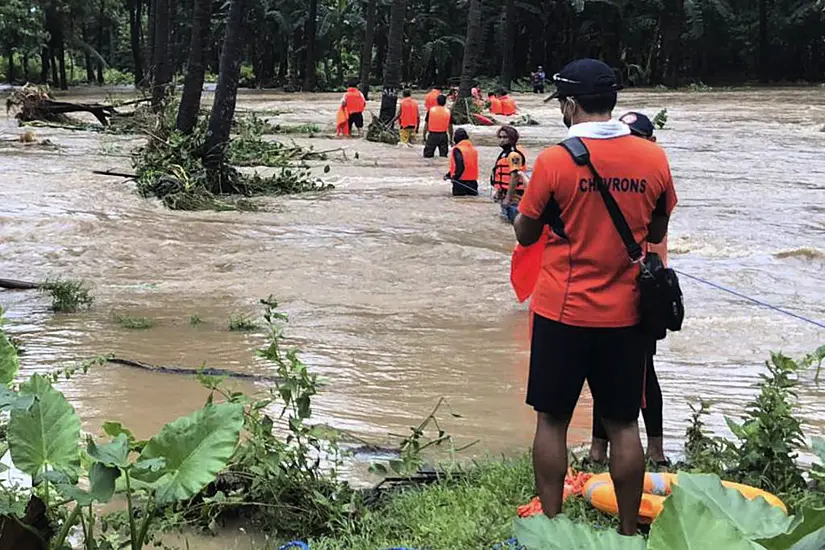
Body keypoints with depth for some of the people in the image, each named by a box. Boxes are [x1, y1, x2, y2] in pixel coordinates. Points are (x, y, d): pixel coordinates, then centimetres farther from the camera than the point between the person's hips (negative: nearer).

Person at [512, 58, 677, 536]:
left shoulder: (555, 160, -12)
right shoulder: (654, 158, -3)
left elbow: (526, 234, -1)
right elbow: (657, 234, 9)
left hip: (562, 313, -3)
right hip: (625, 314, 3)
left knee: (552, 420, 10)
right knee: (623, 425, 10)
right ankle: (629, 531, 18)